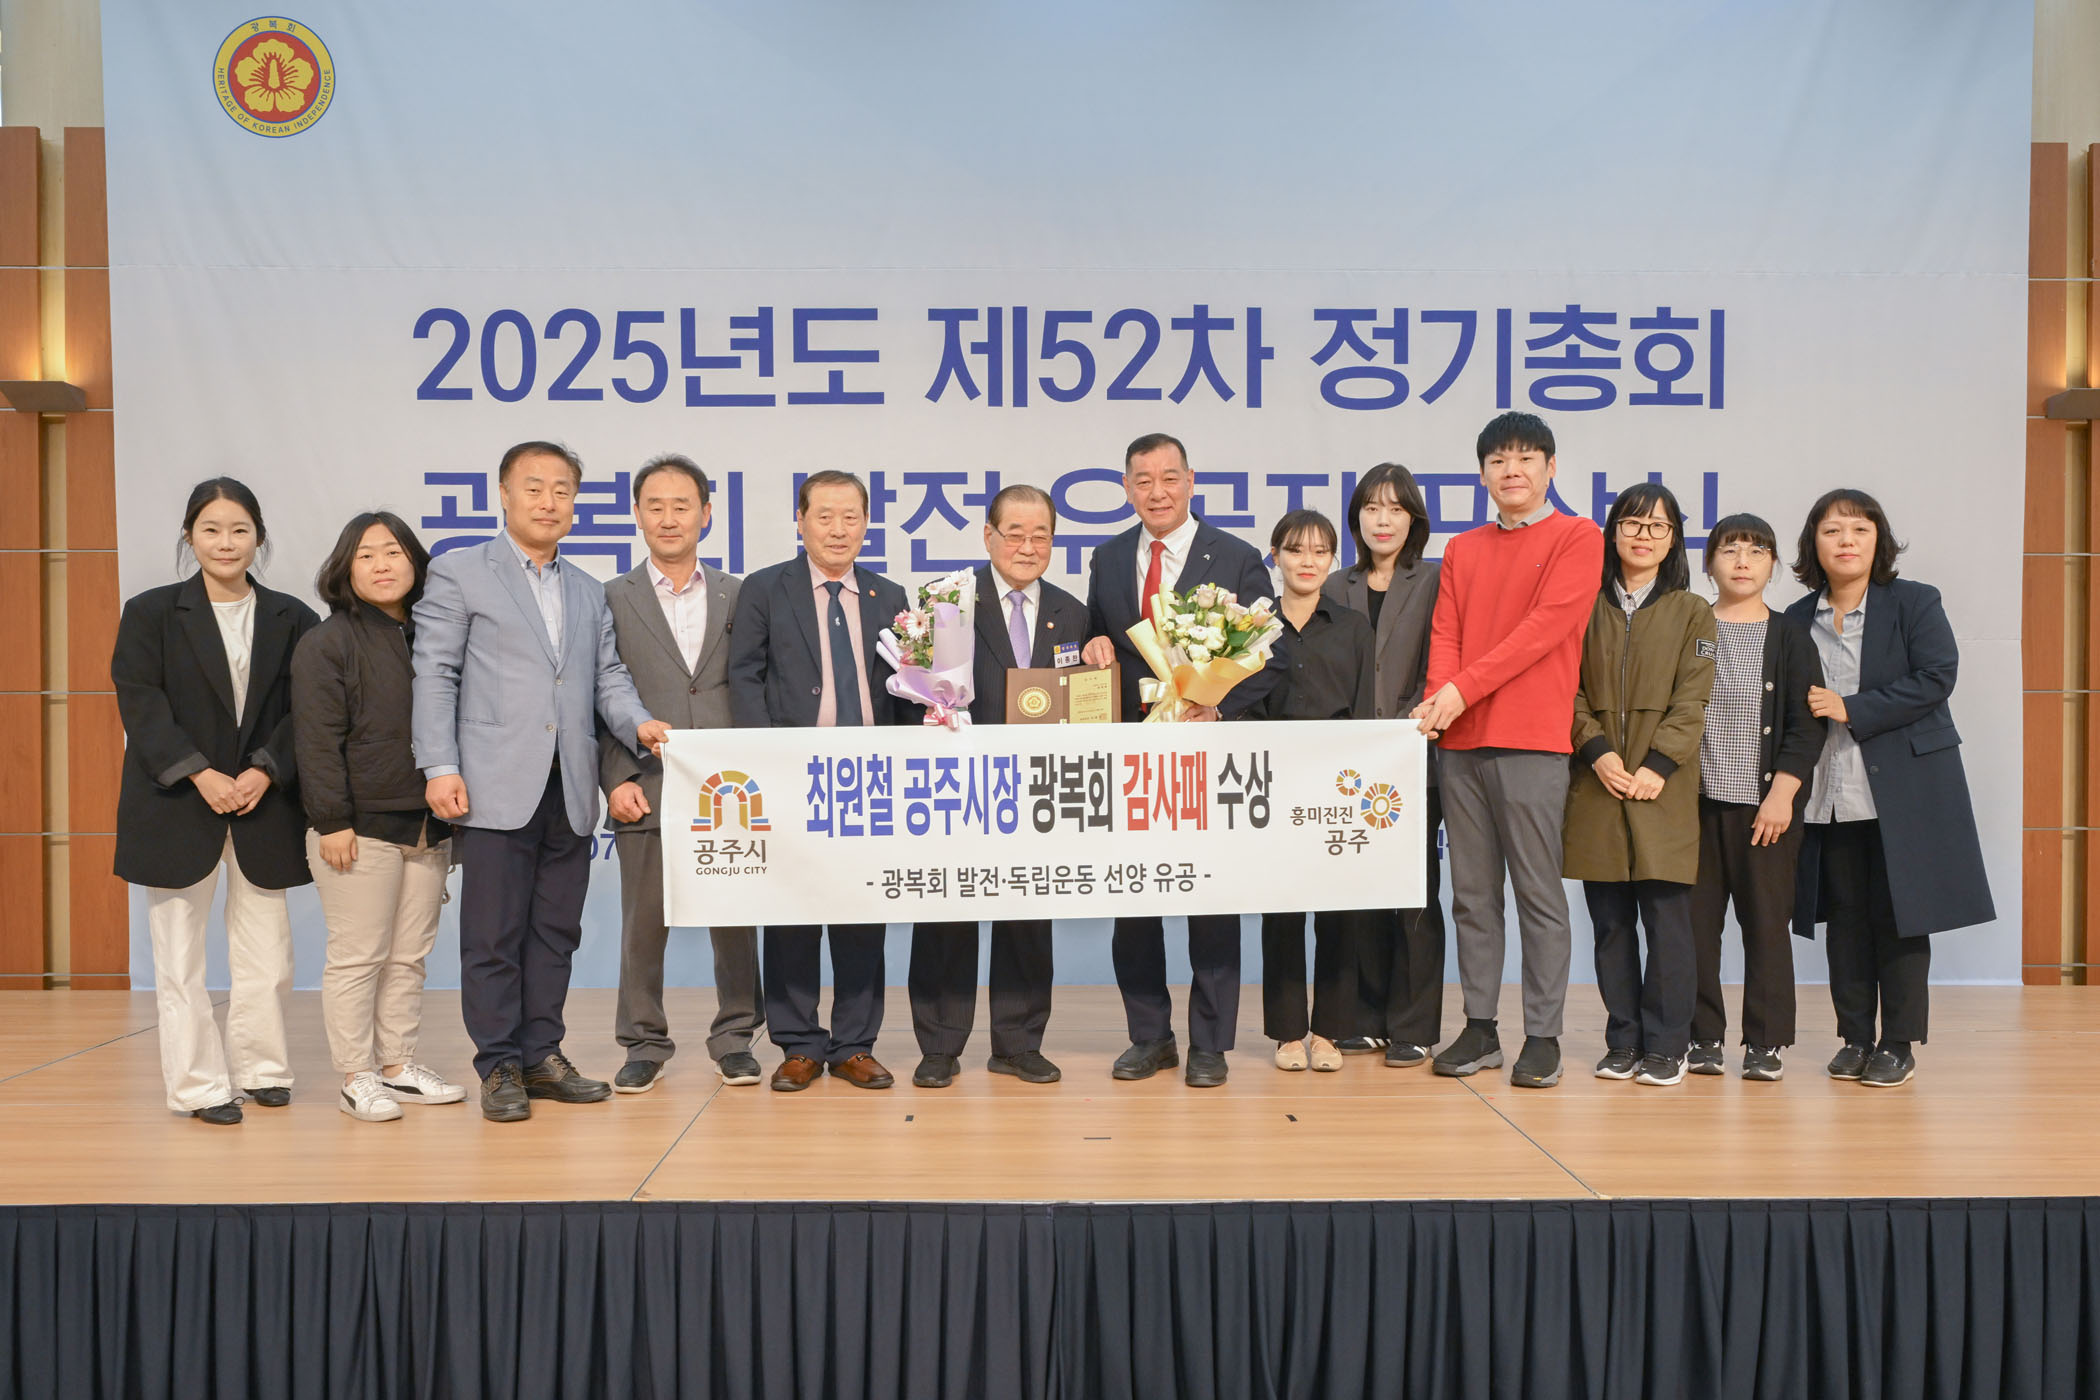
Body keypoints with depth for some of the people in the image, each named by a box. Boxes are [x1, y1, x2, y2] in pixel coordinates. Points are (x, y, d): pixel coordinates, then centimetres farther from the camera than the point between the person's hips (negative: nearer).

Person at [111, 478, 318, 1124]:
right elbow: (141, 704, -5)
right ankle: (199, 1084, 13)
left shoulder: (291, 618, 6)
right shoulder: (151, 613, 2)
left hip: (263, 804, 2)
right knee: (179, 954, 3)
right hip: (176, 805, -1)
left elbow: (303, 710, 3)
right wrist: (200, 775, -15)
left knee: (266, 951, 5)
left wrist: (265, 771, -12)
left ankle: (259, 1070, 21)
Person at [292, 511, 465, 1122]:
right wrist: (332, 822, -14)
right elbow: (319, 741, -9)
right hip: (359, 828, -6)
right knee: (357, 957, -1)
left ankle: (398, 1065, 21)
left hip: (427, 826, 6)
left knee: (409, 956, 11)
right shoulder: (328, 642, -4)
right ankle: (356, 1077, 8)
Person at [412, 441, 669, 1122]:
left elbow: (608, 675, 14)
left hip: (570, 795, 5)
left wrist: (638, 722, -7)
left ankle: (543, 1055, 20)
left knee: (555, 932, 10)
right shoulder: (457, 573, 4)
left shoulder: (590, 592, 19)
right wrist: (440, 768, -10)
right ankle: (500, 1067, 11)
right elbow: (434, 676, -1)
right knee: (493, 936, 0)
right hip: (497, 787, -5)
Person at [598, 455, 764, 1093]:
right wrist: (616, 779, -6)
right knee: (643, 925, 5)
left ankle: (734, 1038, 20)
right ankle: (644, 1043, 19)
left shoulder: (737, 596, 10)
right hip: (646, 792, -1)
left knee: (737, 921, 5)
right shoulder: (611, 600, 6)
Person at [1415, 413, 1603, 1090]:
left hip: (1532, 742, -5)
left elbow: (1545, 626, -9)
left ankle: (1543, 1038, 5)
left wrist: (1463, 690, -14)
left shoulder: (1577, 537, 2)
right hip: (1461, 742, 5)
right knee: (1472, 894, 8)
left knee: (1539, 894, -2)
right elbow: (1446, 633, 10)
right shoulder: (1462, 551, 18)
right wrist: (1438, 700, -10)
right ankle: (1480, 1029, 16)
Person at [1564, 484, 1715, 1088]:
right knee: (1610, 921, 6)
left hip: (1663, 788, -2)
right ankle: (1623, 1044, 15)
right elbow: (1570, 689, 6)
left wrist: (1657, 766, -12)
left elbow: (1691, 703, 0)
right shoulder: (1588, 606, 12)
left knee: (1667, 919, -4)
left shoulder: (1693, 612, 8)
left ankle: (1665, 1046, 6)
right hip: (1598, 786, 2)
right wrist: (1597, 750, -9)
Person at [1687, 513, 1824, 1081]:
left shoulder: (1790, 637, 5)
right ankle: (1703, 1038, 14)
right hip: (1698, 799, 1)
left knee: (1766, 920, 2)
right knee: (1696, 919, 3)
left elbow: (1806, 726, 1)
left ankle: (1766, 1043, 12)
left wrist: (1782, 795, -8)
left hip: (1766, 802, -1)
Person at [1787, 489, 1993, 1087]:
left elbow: (1936, 677, -11)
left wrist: (1852, 710, -15)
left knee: (1899, 916, 0)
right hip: (1830, 796, 3)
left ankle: (1899, 1044, 10)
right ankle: (1854, 1038, 16)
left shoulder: (1915, 603, 1)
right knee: (1845, 918, 7)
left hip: (1904, 789, -3)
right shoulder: (1798, 621, 11)